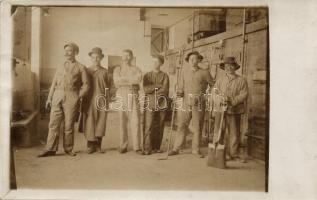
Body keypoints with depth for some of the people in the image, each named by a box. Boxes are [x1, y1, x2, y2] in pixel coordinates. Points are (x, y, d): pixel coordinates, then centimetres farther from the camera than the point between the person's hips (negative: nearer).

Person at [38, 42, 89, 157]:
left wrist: (78, 97, -6)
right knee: (53, 123, 0)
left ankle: (68, 149, 14)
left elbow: (86, 85, 2)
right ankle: (50, 149, 6)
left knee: (69, 125, 1)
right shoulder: (60, 68, 17)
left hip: (71, 99, -4)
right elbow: (54, 84, 15)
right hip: (57, 97, 4)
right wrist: (49, 98, 7)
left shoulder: (81, 68, 5)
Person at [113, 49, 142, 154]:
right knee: (123, 121, 1)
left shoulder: (136, 69, 11)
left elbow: (138, 79, -12)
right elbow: (116, 82, -6)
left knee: (135, 121, -5)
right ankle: (123, 146, 9)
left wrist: (124, 79, -12)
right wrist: (131, 81, -10)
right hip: (121, 97, 1)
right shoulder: (117, 69, 12)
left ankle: (136, 146, 0)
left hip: (133, 97, 0)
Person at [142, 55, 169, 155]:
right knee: (148, 127, -6)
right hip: (150, 104, 0)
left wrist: (152, 90, -6)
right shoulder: (147, 75, 13)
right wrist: (158, 86, -4)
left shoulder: (165, 76, 9)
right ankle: (147, 149, -2)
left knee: (159, 127, 2)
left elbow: (165, 90, -5)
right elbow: (146, 89, -2)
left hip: (161, 104, 0)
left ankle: (157, 147, 14)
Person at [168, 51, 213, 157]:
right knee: (182, 126, 1)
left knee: (198, 127, 6)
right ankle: (176, 149, 10)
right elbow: (181, 87, 5)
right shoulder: (184, 72, 7)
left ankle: (196, 149, 18)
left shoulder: (204, 73, 3)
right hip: (186, 102, 1)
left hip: (199, 104, 0)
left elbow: (212, 85, 9)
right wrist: (179, 93, -13)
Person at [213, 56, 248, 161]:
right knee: (219, 132, 0)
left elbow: (244, 94, -2)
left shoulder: (241, 80, 7)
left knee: (234, 133, 5)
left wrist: (232, 100, -16)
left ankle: (233, 154, 18)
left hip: (234, 110, -1)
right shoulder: (220, 80, 14)